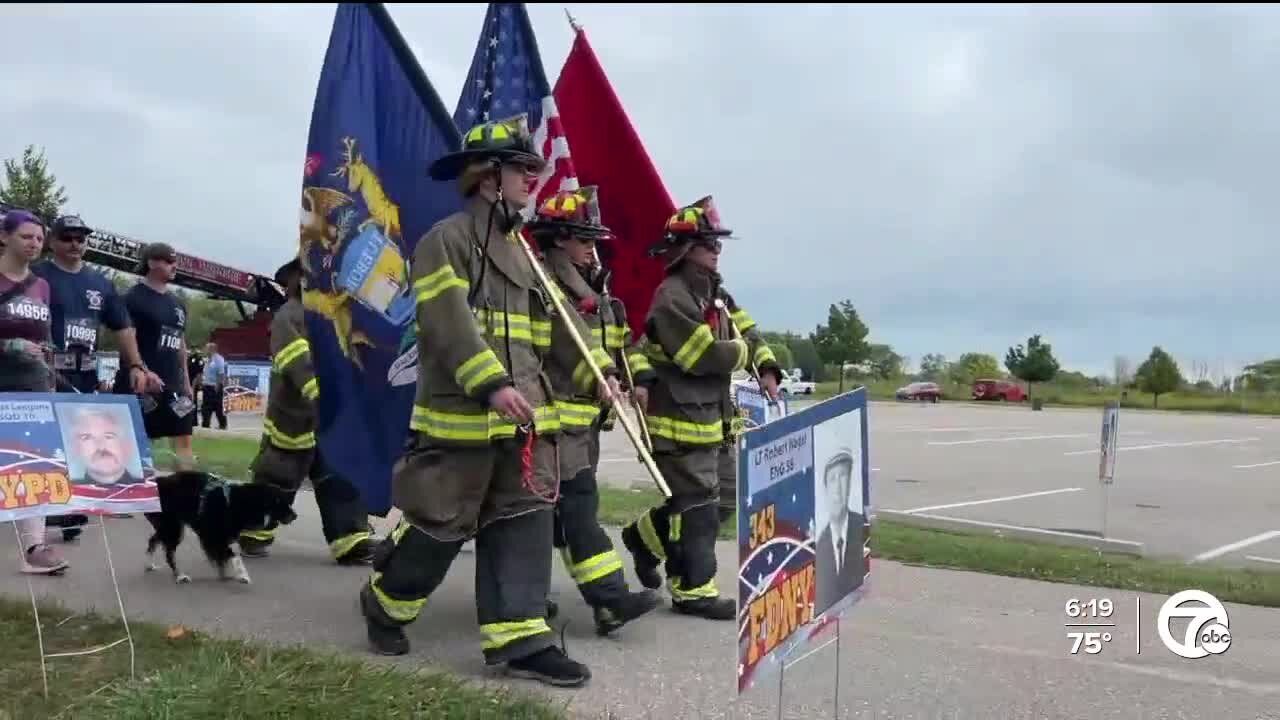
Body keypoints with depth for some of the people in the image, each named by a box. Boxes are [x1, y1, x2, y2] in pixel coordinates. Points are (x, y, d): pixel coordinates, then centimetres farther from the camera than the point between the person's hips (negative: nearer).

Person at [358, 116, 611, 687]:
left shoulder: (520, 249, 19)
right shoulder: (445, 240, -8)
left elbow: (558, 323, 16)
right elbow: (449, 323, -21)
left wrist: (597, 371, 5)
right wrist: (491, 384, -29)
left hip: (524, 419, 8)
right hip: (463, 416, -8)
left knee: (524, 523, 4)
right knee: (441, 526, 3)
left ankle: (520, 639, 9)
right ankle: (384, 603, 28)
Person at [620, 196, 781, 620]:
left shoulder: (716, 293, 14)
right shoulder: (672, 299, -17)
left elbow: (748, 334, 16)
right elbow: (704, 355, -24)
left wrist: (767, 370, -2)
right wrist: (742, 353, -6)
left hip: (709, 416, 9)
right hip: (680, 419, -9)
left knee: (704, 499, 17)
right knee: (697, 505, -5)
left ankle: (645, 537, 35)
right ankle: (693, 591, 5)